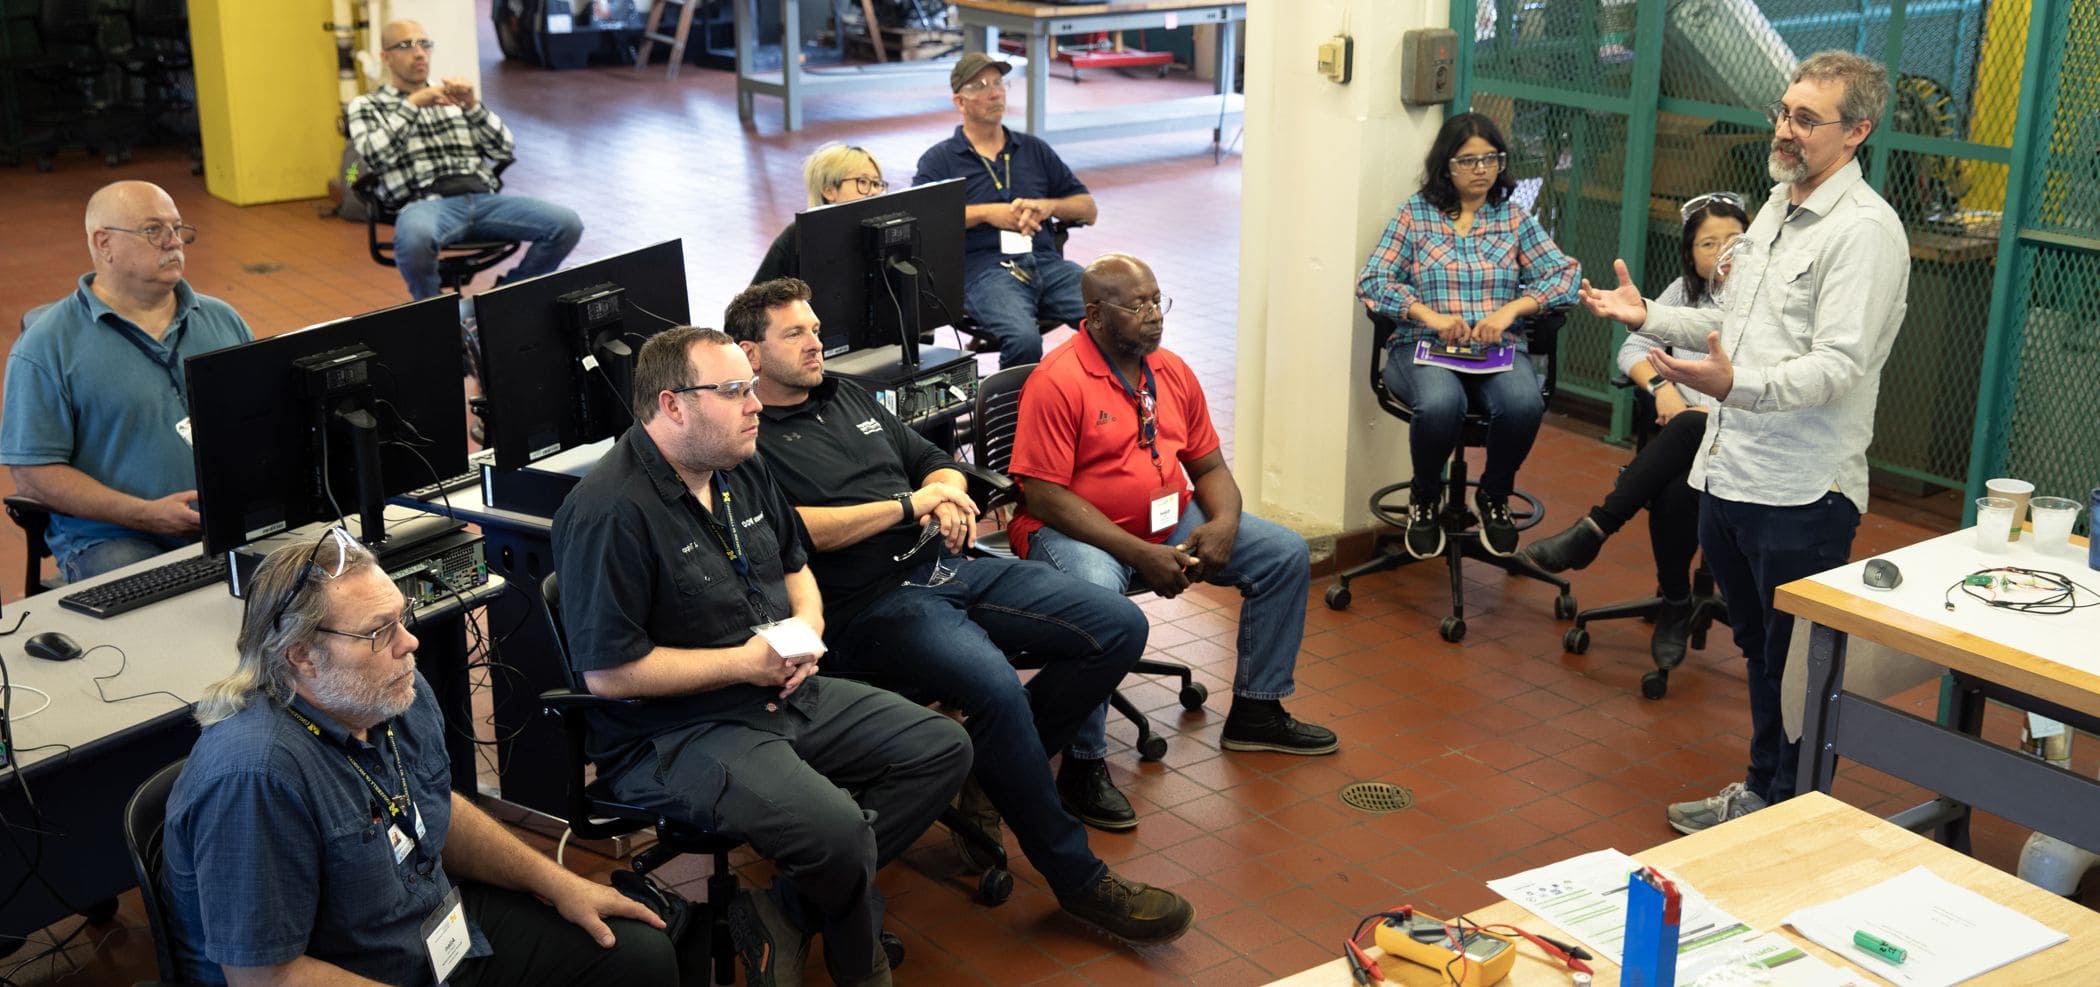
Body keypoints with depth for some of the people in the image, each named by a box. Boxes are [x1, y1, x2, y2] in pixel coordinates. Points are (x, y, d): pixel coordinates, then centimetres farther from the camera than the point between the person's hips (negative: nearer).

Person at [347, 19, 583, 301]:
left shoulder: (454, 97, 25)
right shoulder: (366, 106, 15)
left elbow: (503, 150, 14)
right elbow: (374, 157, -6)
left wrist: (473, 105, -1)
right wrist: (412, 105, -7)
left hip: (484, 197, 4)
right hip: (427, 203, -4)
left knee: (567, 224, -19)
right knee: (415, 238, -42)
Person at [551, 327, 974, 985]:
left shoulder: (742, 470, 8)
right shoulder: (610, 512, -20)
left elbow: (795, 566, 24)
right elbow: (609, 671, -22)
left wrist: (805, 629, 0)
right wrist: (745, 663, -17)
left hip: (784, 696, 10)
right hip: (674, 734, -9)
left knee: (941, 748, 2)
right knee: (837, 830, -30)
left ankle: (785, 916, -3)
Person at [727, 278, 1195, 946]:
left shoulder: (846, 396, 23)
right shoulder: (746, 441, -2)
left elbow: (936, 463, 27)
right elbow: (793, 531, -18)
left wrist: (949, 500, 2)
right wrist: (908, 504, -10)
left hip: (946, 566, 8)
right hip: (874, 603, -8)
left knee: (1120, 628, -5)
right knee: (997, 686, -35)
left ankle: (993, 770, 5)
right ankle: (1077, 878, -18)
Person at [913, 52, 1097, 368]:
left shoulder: (1033, 149, 24)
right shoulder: (939, 159, 13)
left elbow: (1088, 209, 22)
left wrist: (1047, 206, 1)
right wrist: (987, 213, -7)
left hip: (1046, 261, 4)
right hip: (985, 268, -4)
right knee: (1023, 338, -36)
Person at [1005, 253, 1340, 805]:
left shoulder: (1172, 372, 8)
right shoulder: (1057, 382, -15)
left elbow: (1209, 466, 15)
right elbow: (1043, 495, -20)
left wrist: (1224, 523, -10)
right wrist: (1140, 555, -24)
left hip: (1172, 521, 8)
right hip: (1077, 531, -7)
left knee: (1287, 554, 0)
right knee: (1096, 597, -40)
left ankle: (1256, 712, 12)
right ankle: (1084, 761, -23)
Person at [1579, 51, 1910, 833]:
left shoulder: (1865, 231, -15)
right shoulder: (1776, 207, 14)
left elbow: (1837, 365, -25)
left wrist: (1735, 384, -40)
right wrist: (1647, 318, 16)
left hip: (1801, 494, -9)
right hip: (1729, 475, 9)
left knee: (1799, 670, 3)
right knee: (1759, 650, 21)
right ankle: (1761, 791, 36)